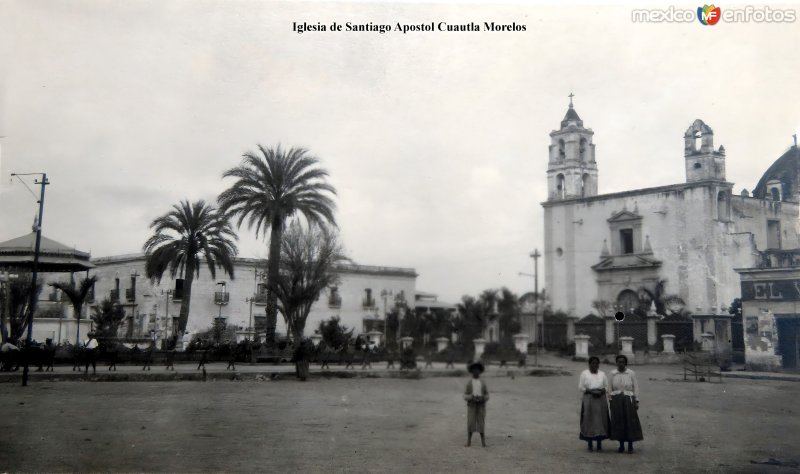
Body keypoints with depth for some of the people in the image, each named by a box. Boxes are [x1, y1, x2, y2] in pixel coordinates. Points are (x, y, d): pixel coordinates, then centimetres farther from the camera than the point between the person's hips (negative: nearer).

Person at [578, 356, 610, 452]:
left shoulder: (602, 374, 12)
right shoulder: (584, 373, 5)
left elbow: (607, 386, 10)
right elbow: (581, 387, 0)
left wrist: (602, 391, -11)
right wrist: (590, 391, -13)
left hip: (601, 400, 2)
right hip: (588, 399, -2)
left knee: (600, 420, -1)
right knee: (589, 420, -5)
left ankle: (599, 444, 5)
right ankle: (590, 444, 0)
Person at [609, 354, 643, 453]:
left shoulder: (631, 373, -1)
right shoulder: (613, 374, 3)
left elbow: (636, 388, 2)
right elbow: (611, 388, 7)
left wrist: (637, 401, -2)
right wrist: (611, 401, 4)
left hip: (628, 400, -1)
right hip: (616, 401, 2)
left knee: (630, 422, 0)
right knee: (618, 422, 4)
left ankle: (630, 446, 8)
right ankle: (621, 445, 14)